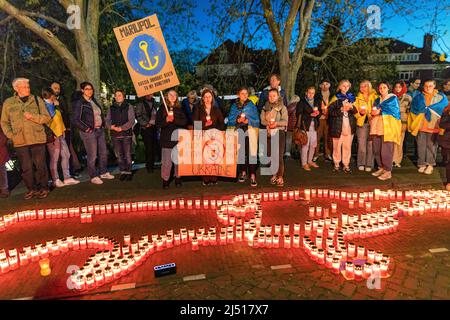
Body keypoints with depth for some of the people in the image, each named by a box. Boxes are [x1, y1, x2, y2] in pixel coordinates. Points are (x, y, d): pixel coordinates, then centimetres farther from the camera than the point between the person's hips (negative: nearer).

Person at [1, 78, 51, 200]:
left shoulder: (37, 100, 5)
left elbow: (47, 118, 1)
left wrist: (32, 116, -14)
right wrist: (11, 135, 1)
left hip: (37, 139, -1)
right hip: (20, 141, 2)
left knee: (40, 166, 1)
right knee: (26, 168, 6)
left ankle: (43, 188, 15)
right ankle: (31, 189, 19)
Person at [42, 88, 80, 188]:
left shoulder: (54, 106, 19)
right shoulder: (44, 106, -8)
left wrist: (63, 130, 16)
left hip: (60, 134, 9)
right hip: (53, 136, -9)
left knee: (66, 155, 7)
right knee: (54, 158, -3)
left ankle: (67, 178, 13)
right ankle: (56, 180, 5)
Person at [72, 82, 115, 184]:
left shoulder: (94, 101, 15)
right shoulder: (79, 103, -7)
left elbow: (101, 114, 26)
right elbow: (75, 120, -12)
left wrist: (103, 125, 14)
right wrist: (86, 128, -13)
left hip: (100, 130, 7)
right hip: (89, 132, -7)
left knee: (104, 153, 10)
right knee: (92, 156, -4)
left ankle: (103, 173, 24)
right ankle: (94, 177, 8)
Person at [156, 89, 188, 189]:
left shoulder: (180, 109, 11)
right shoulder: (162, 109, 6)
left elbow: (184, 122, -1)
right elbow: (158, 124, 0)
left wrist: (174, 120, -14)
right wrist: (166, 120, -17)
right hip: (167, 139, -2)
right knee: (166, 161, -3)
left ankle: (178, 179, 19)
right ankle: (165, 180, 11)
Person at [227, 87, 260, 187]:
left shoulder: (251, 105, 5)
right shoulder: (234, 106, 11)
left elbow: (256, 120, 3)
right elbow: (230, 120, 7)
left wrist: (248, 121, -14)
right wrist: (237, 120, -11)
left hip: (250, 131, -2)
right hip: (239, 132, 2)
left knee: (251, 153, -9)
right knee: (241, 153, 4)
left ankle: (252, 176, -9)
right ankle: (243, 173, 20)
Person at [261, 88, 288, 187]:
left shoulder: (282, 107, 1)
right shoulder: (265, 107, 12)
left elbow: (285, 121, -5)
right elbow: (262, 120, 5)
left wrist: (277, 123, -21)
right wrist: (268, 123, -14)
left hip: (279, 133, -3)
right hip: (269, 133, 4)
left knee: (279, 156, -7)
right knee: (270, 155, 5)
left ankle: (280, 177, 1)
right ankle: (274, 175, 21)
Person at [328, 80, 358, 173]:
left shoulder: (351, 97, 16)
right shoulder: (336, 98, 3)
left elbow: (356, 111, 12)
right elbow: (330, 111, -7)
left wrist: (351, 107, -9)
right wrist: (341, 109, -18)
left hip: (349, 126, 3)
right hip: (338, 125, -3)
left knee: (347, 146, 2)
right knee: (337, 146, -1)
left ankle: (346, 165, 9)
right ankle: (336, 164, 10)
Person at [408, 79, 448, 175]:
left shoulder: (441, 97, 7)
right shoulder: (418, 97, 12)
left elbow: (444, 108, -4)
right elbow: (414, 108, 2)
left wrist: (426, 108, -10)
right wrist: (429, 109, -9)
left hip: (433, 124, -1)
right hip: (420, 124, 1)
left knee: (431, 145, -1)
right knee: (421, 145, 1)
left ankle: (430, 164, 9)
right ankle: (422, 164, 9)